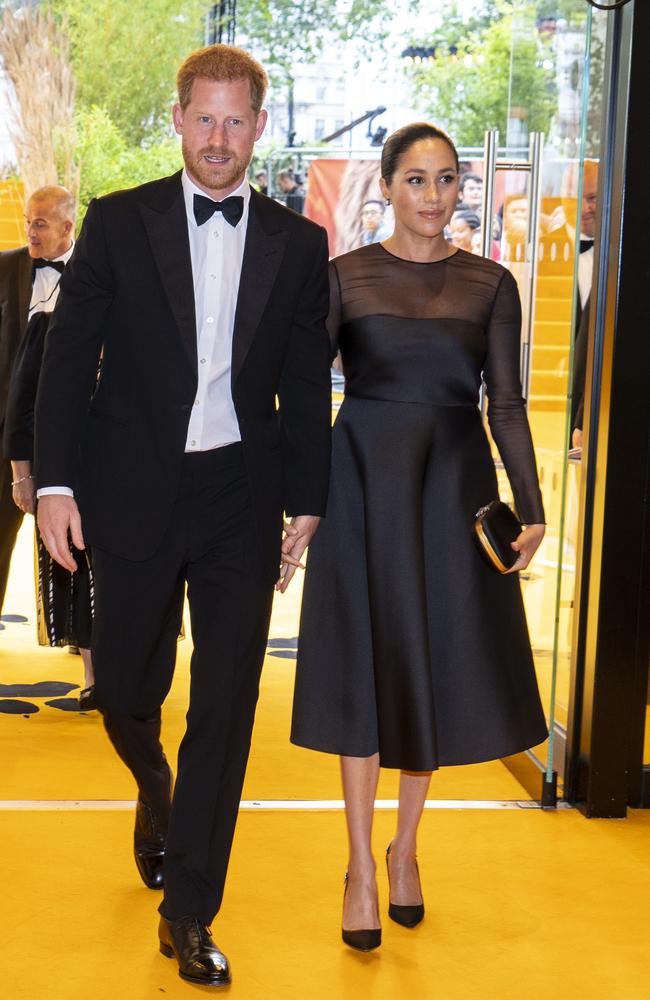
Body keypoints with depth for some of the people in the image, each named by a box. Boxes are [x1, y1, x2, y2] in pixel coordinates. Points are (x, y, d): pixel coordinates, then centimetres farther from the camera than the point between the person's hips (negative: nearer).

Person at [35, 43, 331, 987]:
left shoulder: (299, 245, 5)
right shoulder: (118, 222, 1)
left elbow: (307, 386, 7)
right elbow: (69, 359, 0)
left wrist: (305, 501, 5)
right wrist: (56, 482, -7)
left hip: (241, 500, 1)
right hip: (135, 494, 0)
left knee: (226, 707, 2)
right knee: (125, 688, 10)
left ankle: (188, 915, 15)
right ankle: (155, 791, 47)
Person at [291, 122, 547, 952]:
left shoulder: (490, 284, 3)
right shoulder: (344, 276, 0)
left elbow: (506, 404, 3)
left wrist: (530, 508, -4)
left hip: (455, 489, 2)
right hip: (366, 486, -1)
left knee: (438, 668, 7)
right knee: (364, 669, 2)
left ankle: (406, 847, 27)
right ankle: (361, 866, 13)